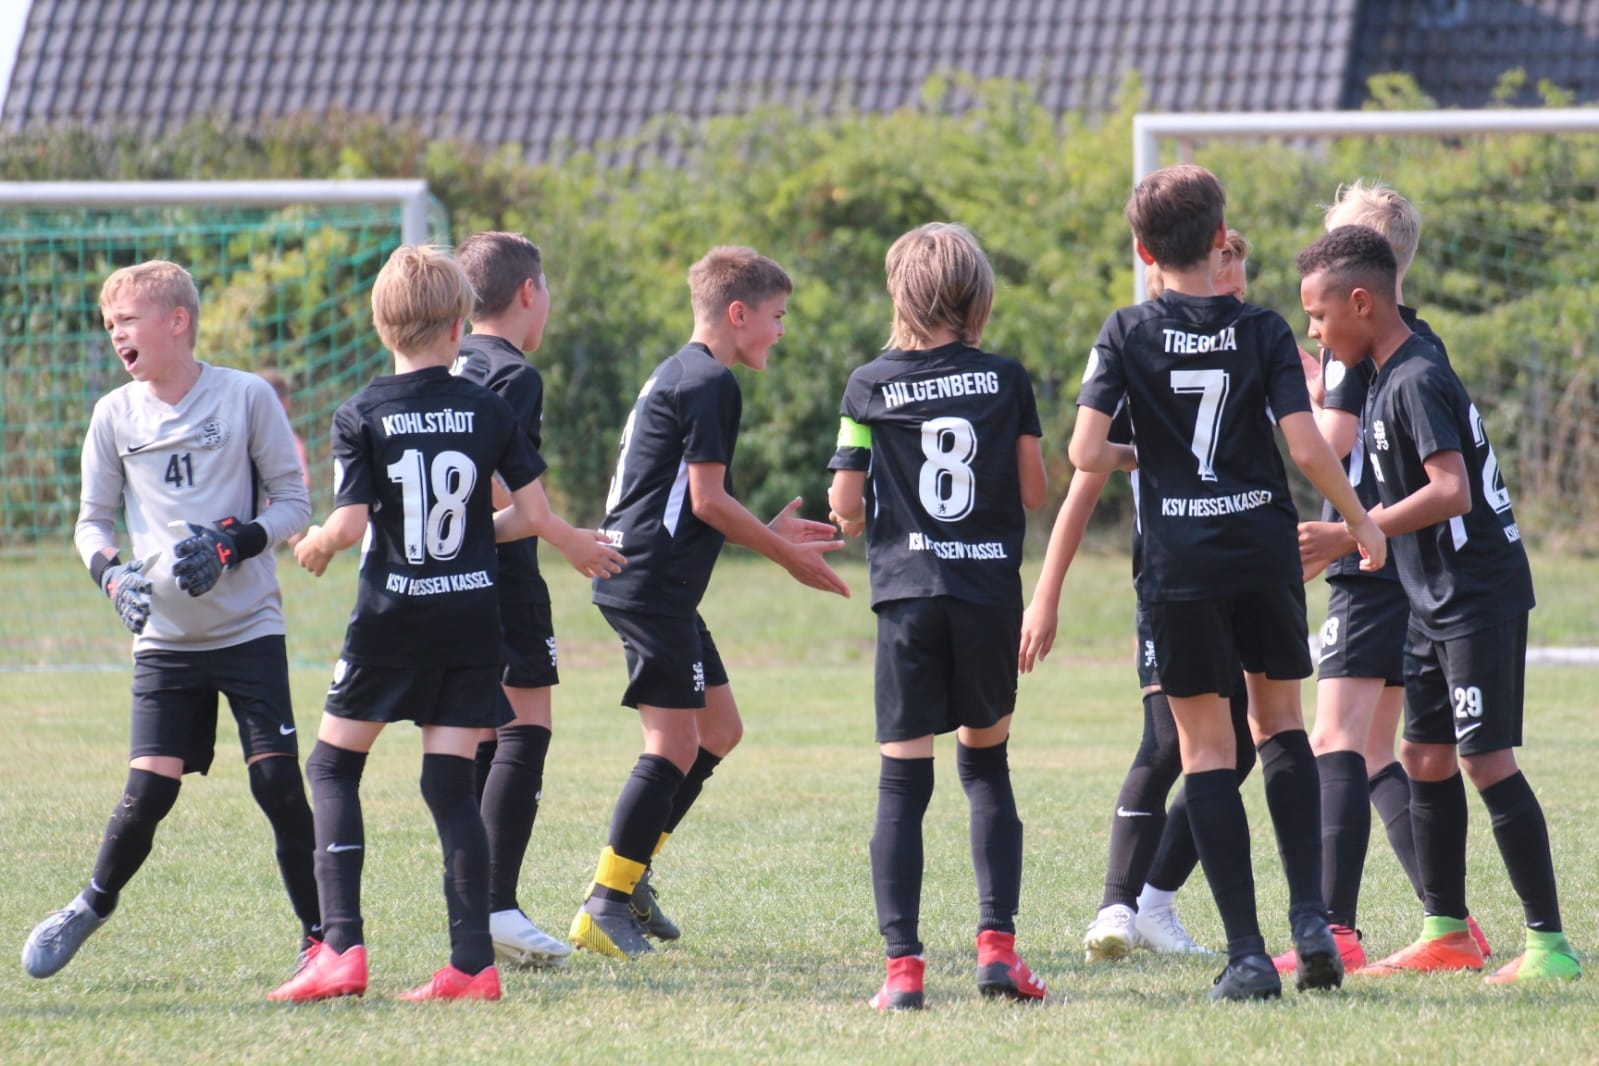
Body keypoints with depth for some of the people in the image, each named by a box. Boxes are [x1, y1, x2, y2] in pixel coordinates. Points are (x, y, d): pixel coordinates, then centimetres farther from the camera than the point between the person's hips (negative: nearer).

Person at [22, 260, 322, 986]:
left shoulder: (246, 398, -4)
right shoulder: (115, 416, 3)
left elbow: (293, 502, 1)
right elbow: (93, 519, 11)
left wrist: (233, 542, -16)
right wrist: (110, 572, -10)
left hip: (249, 627, -2)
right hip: (164, 637, 2)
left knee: (277, 782, -8)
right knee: (148, 789, -6)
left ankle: (318, 936, 3)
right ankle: (93, 906, 18)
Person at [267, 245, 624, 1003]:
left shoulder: (360, 417, -6)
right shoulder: (489, 412, 0)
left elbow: (349, 526, -12)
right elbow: (533, 513, -1)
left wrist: (316, 545, 10)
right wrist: (575, 545, 20)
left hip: (390, 618, -2)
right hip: (473, 615, 2)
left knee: (332, 767, 9)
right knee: (452, 783, 5)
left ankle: (342, 948, -3)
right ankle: (472, 961, -3)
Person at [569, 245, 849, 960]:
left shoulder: (678, 377, 20)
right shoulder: (709, 383, -12)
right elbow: (707, 500, -15)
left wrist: (770, 533, 21)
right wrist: (784, 553, -5)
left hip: (644, 582, 11)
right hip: (653, 585, -11)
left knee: (719, 726, 16)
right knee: (674, 742, -10)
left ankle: (628, 874, 18)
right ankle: (608, 907, -11)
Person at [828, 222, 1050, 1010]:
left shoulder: (870, 386, 1)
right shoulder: (1007, 380, 2)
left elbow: (844, 507, 1)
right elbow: (1033, 492, 3)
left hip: (907, 594, -1)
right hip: (991, 592, 1)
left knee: (902, 779, -1)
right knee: (987, 767, 16)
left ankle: (902, 963, -8)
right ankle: (997, 943, 5)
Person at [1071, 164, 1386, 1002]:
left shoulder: (1128, 334, -3)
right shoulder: (1263, 331, -1)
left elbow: (1084, 454, -11)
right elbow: (1306, 447, -8)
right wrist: (1360, 523, 7)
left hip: (1179, 559, -1)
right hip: (1266, 548, 2)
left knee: (1206, 746, 4)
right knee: (1280, 720, 20)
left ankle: (1247, 953, -2)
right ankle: (1310, 915, 5)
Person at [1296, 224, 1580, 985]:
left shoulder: (1416, 382, -18)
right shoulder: (1387, 379, 12)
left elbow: (1451, 491, -26)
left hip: (1478, 599, -10)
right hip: (1438, 601, 10)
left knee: (1486, 759, -11)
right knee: (1424, 756, 13)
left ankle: (1549, 942, -10)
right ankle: (1447, 931, 20)